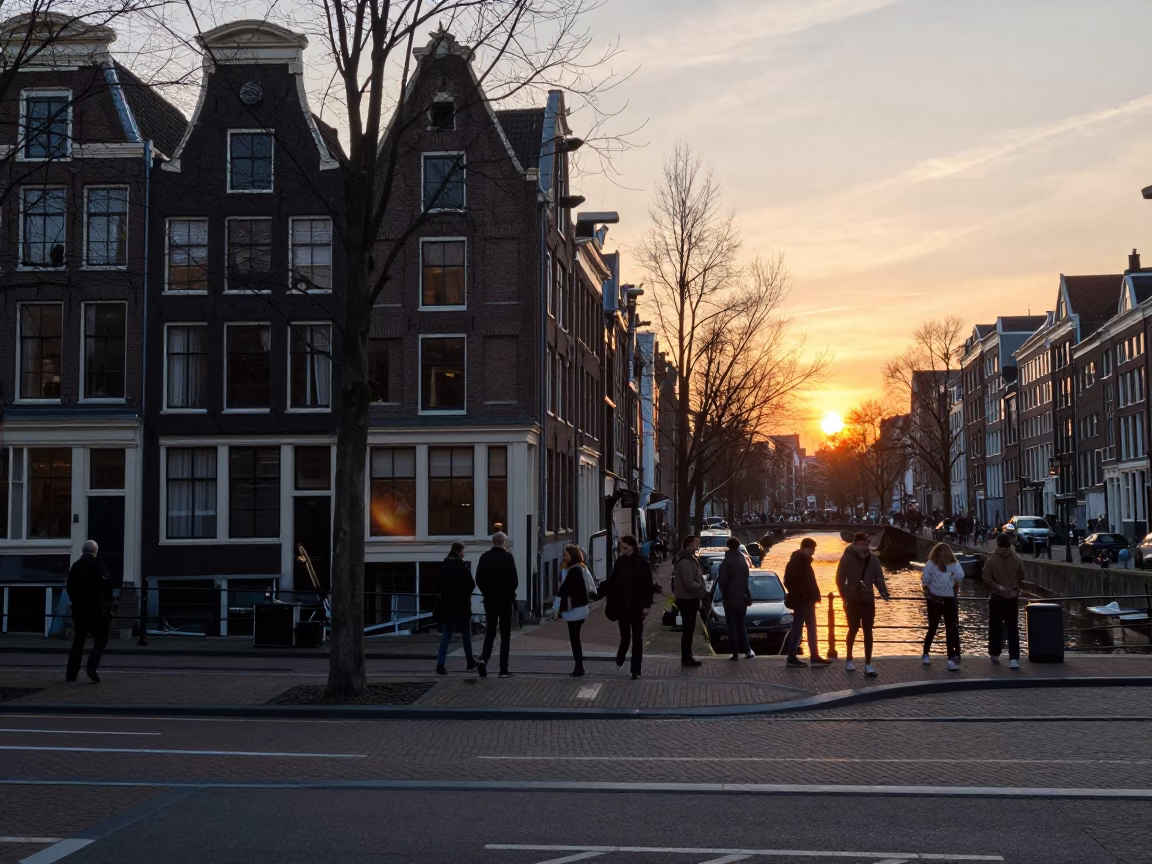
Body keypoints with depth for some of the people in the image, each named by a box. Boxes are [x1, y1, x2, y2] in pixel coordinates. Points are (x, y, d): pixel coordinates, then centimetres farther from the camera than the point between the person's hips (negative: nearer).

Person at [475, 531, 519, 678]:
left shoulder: (484, 557, 1)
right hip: (505, 599, -3)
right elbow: (514, 579, -13)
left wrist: (486, 592, 12)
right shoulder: (508, 557, -11)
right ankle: (503, 669, 2)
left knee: (490, 631, 14)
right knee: (505, 634, 3)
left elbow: (478, 579, 1)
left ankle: (484, 658, -9)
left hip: (489, 600, 4)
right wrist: (511, 592, 5)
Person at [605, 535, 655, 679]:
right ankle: (620, 658, 32)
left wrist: (647, 605, -11)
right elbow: (612, 583, 5)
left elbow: (648, 586, -6)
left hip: (637, 607, -2)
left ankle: (636, 670, 10)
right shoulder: (620, 562, 1)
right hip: (622, 606, 2)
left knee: (637, 639, 3)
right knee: (625, 637, 3)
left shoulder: (642, 563, -6)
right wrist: (612, 602, -1)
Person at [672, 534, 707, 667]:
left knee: (688, 629, 16)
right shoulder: (685, 562, -22)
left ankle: (687, 656, 25)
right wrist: (703, 590, -14)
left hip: (689, 599, 11)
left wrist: (701, 589, 7)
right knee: (688, 629, -4)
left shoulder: (689, 559, 13)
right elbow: (690, 584, -26)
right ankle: (686, 658, 1)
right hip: (687, 600, -11)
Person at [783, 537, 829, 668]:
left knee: (811, 628, 10)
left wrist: (814, 595, 12)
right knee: (797, 629, -6)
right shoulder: (796, 562, -15)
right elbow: (789, 582, -22)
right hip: (801, 601, -10)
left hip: (807, 601, 10)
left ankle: (815, 657, 13)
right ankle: (791, 658, -1)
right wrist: (800, 595, -21)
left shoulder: (804, 561, 15)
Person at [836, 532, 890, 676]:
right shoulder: (847, 558, -8)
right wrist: (845, 597, -12)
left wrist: (884, 593, -14)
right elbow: (840, 579, -5)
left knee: (868, 631, 0)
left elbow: (878, 578, 1)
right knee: (853, 629, 8)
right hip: (852, 601, -2)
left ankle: (868, 664, 1)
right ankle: (849, 660, 27)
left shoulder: (873, 559, -1)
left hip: (868, 601, 2)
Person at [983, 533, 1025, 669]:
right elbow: (1021, 579, 7)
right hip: (1012, 598, 1)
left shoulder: (991, 559, -7)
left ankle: (994, 654, 21)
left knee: (995, 628, 12)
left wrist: (998, 586, -8)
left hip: (996, 598, -1)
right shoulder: (1017, 559, -1)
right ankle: (1014, 658, -10)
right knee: (1013, 629, -1)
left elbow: (987, 579, -14)